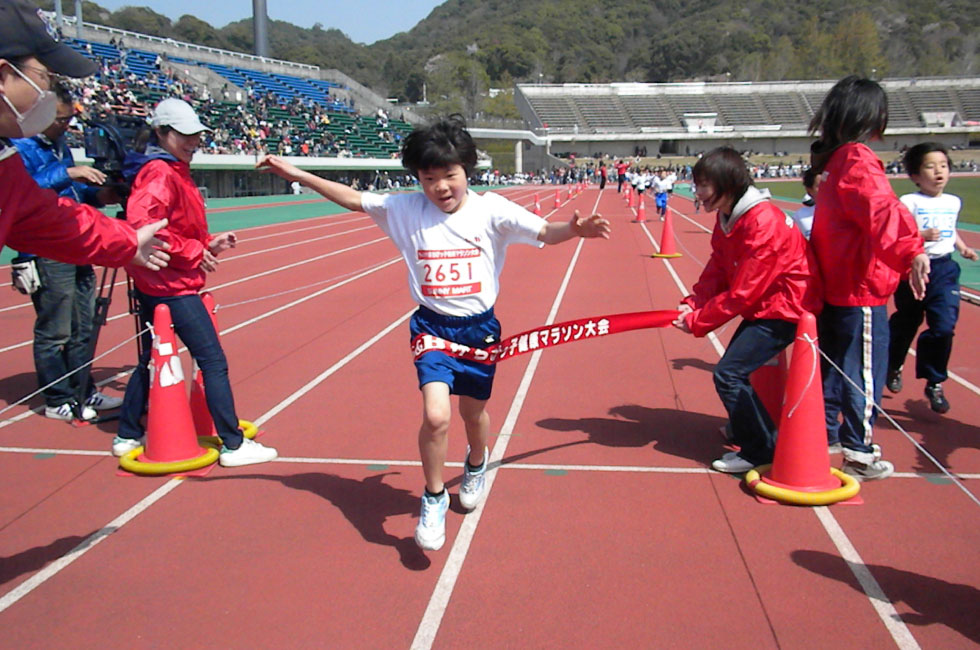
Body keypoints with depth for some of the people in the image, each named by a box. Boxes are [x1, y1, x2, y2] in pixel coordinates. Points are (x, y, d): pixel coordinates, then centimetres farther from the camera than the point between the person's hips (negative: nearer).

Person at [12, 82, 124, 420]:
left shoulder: (59, 143, 15)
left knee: (82, 329, 15)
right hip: (47, 251, -9)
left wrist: (98, 195, 3)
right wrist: (66, 173, -28)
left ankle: (83, 392, 26)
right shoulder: (19, 147, -11)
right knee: (53, 332, 0)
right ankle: (58, 401, 11)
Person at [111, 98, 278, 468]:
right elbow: (141, 222, -28)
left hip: (153, 286, 11)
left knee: (152, 359, 19)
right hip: (172, 285, -11)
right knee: (213, 361, -7)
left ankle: (127, 436, 30)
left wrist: (209, 245, 5)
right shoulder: (160, 173, -15)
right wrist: (192, 252, -23)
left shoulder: (176, 172, 15)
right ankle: (232, 445, -1)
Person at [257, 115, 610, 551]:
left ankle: (476, 465, 53)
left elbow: (543, 232, -14)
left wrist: (573, 229, -35)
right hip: (432, 326, 0)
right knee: (435, 415, -18)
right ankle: (434, 499, 8)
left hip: (480, 327, 0)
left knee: (473, 413, 17)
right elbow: (353, 199, 5)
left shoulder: (490, 209, -8)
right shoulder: (405, 209, -3)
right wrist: (297, 175, 3)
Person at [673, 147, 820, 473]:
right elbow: (716, 274, 2)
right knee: (734, 368, 18)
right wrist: (691, 305, -14)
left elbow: (742, 292, -26)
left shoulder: (763, 222, -26)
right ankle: (744, 427, 43)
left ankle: (763, 449, 1)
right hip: (762, 307, 10)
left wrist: (697, 321, -19)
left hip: (784, 308, -10)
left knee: (728, 373, -13)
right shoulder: (726, 220, 4)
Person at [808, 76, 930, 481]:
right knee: (864, 372, 2)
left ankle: (824, 440, 26)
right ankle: (857, 453, 11)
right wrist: (912, 250, -45)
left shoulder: (832, 160, 13)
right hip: (860, 291, -9)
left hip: (833, 285, 9)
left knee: (833, 367, 17)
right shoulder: (857, 160, -15)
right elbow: (881, 209, -34)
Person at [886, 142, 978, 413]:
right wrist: (921, 236, -28)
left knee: (944, 326, -8)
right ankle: (893, 368, 39)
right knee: (905, 324, 12)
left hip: (944, 269, 4)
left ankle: (935, 383, 7)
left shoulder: (953, 202, 8)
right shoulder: (909, 202, -10)